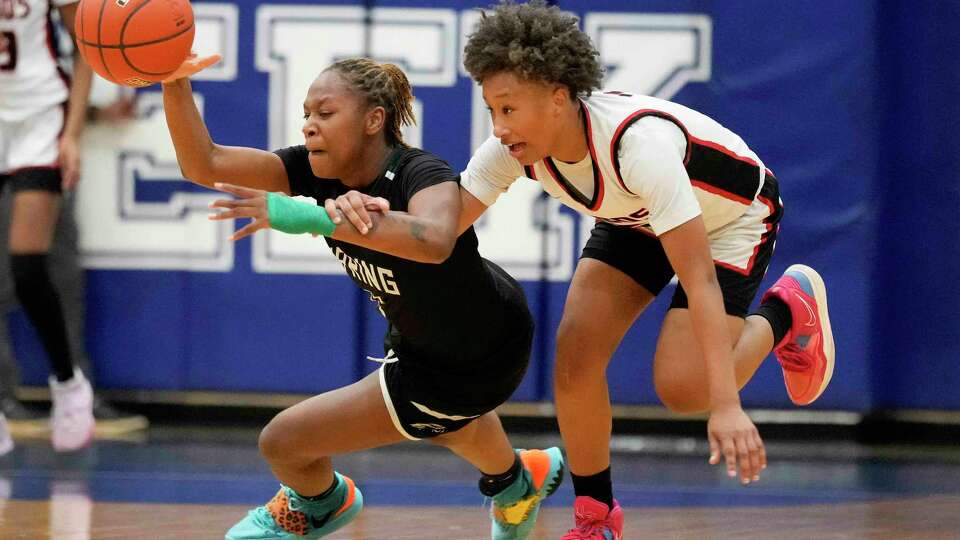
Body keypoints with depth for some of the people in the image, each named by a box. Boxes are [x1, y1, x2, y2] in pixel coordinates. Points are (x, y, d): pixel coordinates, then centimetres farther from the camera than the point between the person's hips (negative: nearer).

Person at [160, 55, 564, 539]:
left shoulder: (422, 175, -34)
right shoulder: (318, 169, -14)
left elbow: (434, 241, -59)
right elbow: (203, 164, -21)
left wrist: (310, 218, -65)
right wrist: (175, 83, -37)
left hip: (471, 368, -8)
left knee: (283, 442, -4)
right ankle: (516, 486, 71)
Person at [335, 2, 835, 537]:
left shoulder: (640, 142, -43)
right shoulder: (514, 146, -24)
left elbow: (699, 279, -44)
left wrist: (727, 406, -49)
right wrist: (380, 213, -42)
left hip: (732, 216, -6)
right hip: (636, 219, 6)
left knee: (682, 387, -19)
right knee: (575, 355, -12)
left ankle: (786, 313, 10)